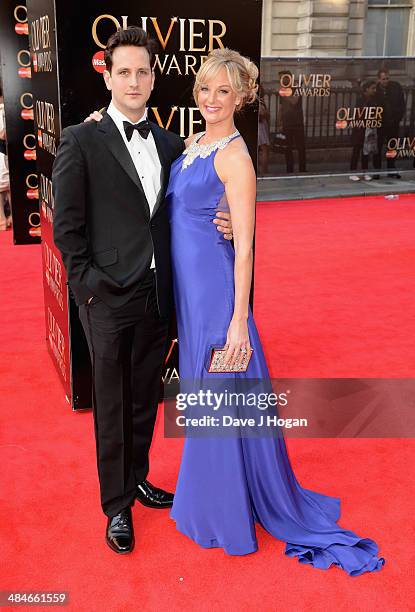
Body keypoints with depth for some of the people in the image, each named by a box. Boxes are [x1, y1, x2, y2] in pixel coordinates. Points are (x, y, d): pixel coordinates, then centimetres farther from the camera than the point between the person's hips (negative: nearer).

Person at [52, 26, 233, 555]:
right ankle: (116, 506, 26)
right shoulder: (81, 141, -6)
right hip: (109, 298, -4)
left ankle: (137, 479, 39)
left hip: (156, 294, 5)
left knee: (145, 399, 18)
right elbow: (66, 226, -7)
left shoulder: (169, 144, 9)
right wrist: (88, 284, -10)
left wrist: (218, 226, -6)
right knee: (111, 405, 9)